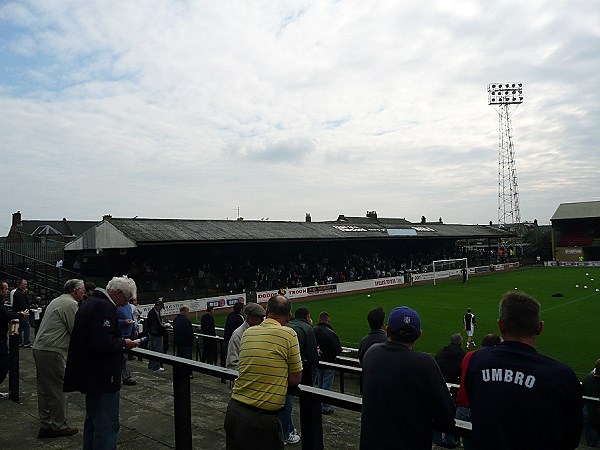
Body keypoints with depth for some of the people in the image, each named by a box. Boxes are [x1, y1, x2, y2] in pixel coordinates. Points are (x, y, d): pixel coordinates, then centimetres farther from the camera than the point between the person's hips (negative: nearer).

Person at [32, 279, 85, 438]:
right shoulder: (71, 304, -12)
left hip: (38, 348, 10)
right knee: (58, 389, 0)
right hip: (52, 352, -10)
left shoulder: (56, 301, 18)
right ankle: (59, 426, 8)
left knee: (44, 389, 14)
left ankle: (46, 425, 22)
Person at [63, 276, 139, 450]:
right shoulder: (104, 307, -21)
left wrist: (120, 342, 13)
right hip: (103, 377, -11)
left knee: (92, 421, 24)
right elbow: (102, 343, -30)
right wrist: (123, 343, -14)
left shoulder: (89, 303, 12)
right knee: (107, 427, -3)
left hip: (89, 375, 11)